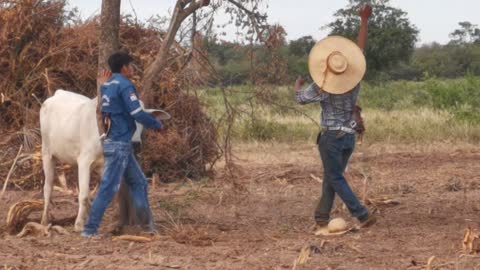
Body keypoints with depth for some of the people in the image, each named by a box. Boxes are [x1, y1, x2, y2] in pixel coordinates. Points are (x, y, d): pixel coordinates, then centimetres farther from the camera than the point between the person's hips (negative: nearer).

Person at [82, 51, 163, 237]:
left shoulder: (107, 86, 14)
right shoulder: (124, 85, -13)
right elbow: (138, 113, -16)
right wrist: (157, 124, -1)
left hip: (113, 142, 10)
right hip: (119, 144, -10)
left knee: (138, 182, 14)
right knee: (109, 187, -8)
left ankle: (148, 225, 17)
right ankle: (90, 229, -7)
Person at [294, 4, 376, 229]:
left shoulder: (321, 88, -18)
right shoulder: (354, 78, -9)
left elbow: (300, 98, -1)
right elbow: (361, 48, -3)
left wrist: (298, 84, 22)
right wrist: (364, 20, -2)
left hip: (331, 137, -5)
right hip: (349, 136, 5)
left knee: (336, 179, 0)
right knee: (331, 177, 15)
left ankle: (363, 215, -9)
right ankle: (322, 217, 17)